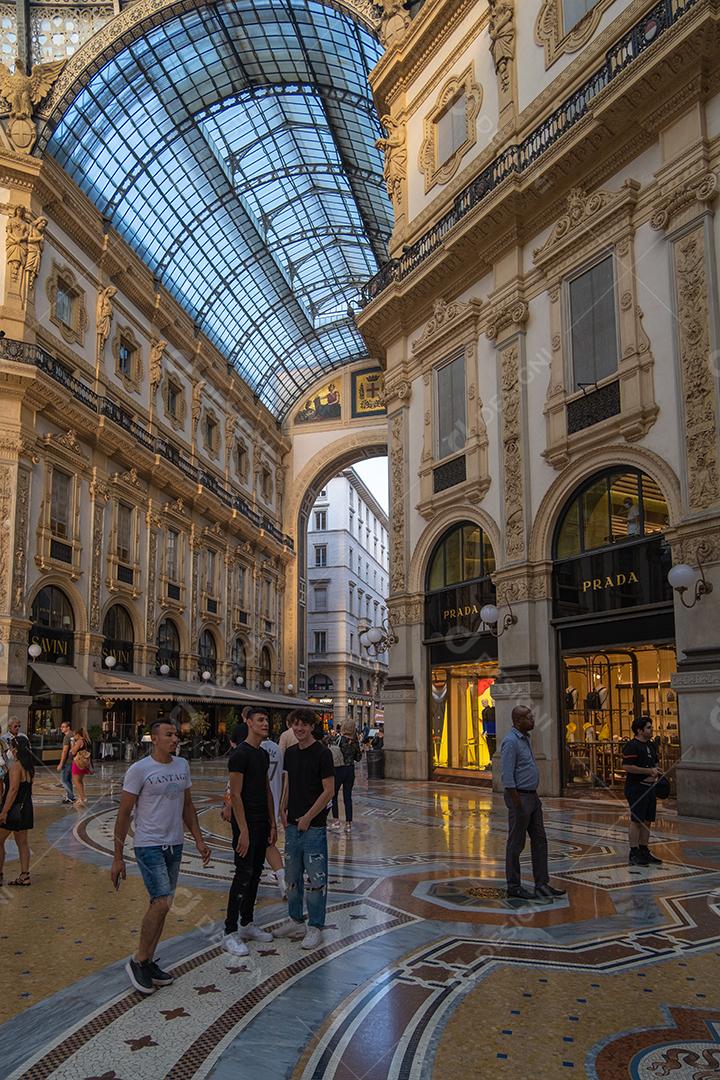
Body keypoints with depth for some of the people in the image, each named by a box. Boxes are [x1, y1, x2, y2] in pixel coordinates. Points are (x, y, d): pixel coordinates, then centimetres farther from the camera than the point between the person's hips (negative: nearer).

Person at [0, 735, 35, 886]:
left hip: (14, 808, -8)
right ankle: (24, 875, 14)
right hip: (26, 807, 8)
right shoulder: (29, 766, 9)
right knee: (22, 842, 12)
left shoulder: (16, 765, -17)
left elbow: (13, 790, -21)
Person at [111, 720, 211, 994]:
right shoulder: (139, 770, -12)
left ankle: (148, 962, 24)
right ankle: (138, 960, 5)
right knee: (162, 903, -13)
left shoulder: (182, 766, 7)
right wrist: (118, 858, -9)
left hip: (175, 845, 6)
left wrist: (199, 840, 10)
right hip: (149, 845, -6)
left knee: (160, 904, 11)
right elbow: (123, 814, -9)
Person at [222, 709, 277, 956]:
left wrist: (272, 824, 13)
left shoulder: (264, 754, 12)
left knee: (255, 873, 13)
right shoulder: (240, 755, -15)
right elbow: (235, 794, -18)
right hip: (246, 824, -8)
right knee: (244, 875, -7)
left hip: (262, 824, 8)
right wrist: (243, 830, -21)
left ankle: (247, 924, 24)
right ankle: (230, 933, 0)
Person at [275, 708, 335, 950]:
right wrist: (283, 809, 4)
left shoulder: (322, 753, -12)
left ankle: (315, 926, 12)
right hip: (293, 824, 6)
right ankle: (295, 918, 31)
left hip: (313, 825, -6)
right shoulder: (290, 753, 8)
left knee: (315, 878, 0)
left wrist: (308, 817, -13)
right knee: (292, 875, 16)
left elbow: (328, 790, -13)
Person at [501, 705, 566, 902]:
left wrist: (535, 797, 18)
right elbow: (508, 777, -21)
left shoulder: (525, 739, 13)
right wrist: (517, 805, -22)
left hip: (532, 796, 10)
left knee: (539, 840, 10)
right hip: (519, 797, -10)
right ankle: (514, 887, 10)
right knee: (516, 843, 0)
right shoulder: (511, 741, -18)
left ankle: (542, 884, 16)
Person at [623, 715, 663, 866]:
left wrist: (657, 771, 5)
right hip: (636, 787, -9)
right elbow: (627, 767, -21)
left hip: (649, 787, 9)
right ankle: (634, 854, -1)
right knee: (636, 820, -6)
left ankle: (644, 851, 23)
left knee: (647, 821, 13)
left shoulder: (651, 745, 15)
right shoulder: (631, 746, -14)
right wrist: (649, 771, -19)